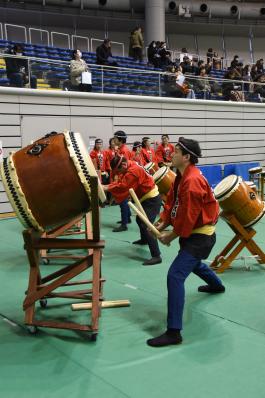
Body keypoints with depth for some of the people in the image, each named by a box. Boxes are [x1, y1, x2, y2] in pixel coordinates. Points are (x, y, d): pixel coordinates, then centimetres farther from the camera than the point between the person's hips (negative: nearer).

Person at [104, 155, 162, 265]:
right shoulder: (130, 167, 4)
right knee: (140, 220, 28)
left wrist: (107, 188, -25)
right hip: (147, 198, 11)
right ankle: (144, 239, 54)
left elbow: (123, 186, -31)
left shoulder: (133, 171, -27)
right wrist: (107, 186, -6)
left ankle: (156, 256, -20)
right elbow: (121, 181, 7)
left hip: (152, 200, -10)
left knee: (146, 226, -18)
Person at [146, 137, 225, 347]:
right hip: (193, 233, 11)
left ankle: (174, 332, -18)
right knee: (191, 262, 36)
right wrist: (162, 224, -1)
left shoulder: (192, 181, -27)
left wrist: (171, 236, -15)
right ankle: (216, 285, 66)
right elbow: (172, 202, 10)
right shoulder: (182, 177, 6)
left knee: (175, 276, -20)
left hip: (200, 237, -11)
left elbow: (188, 216, -27)